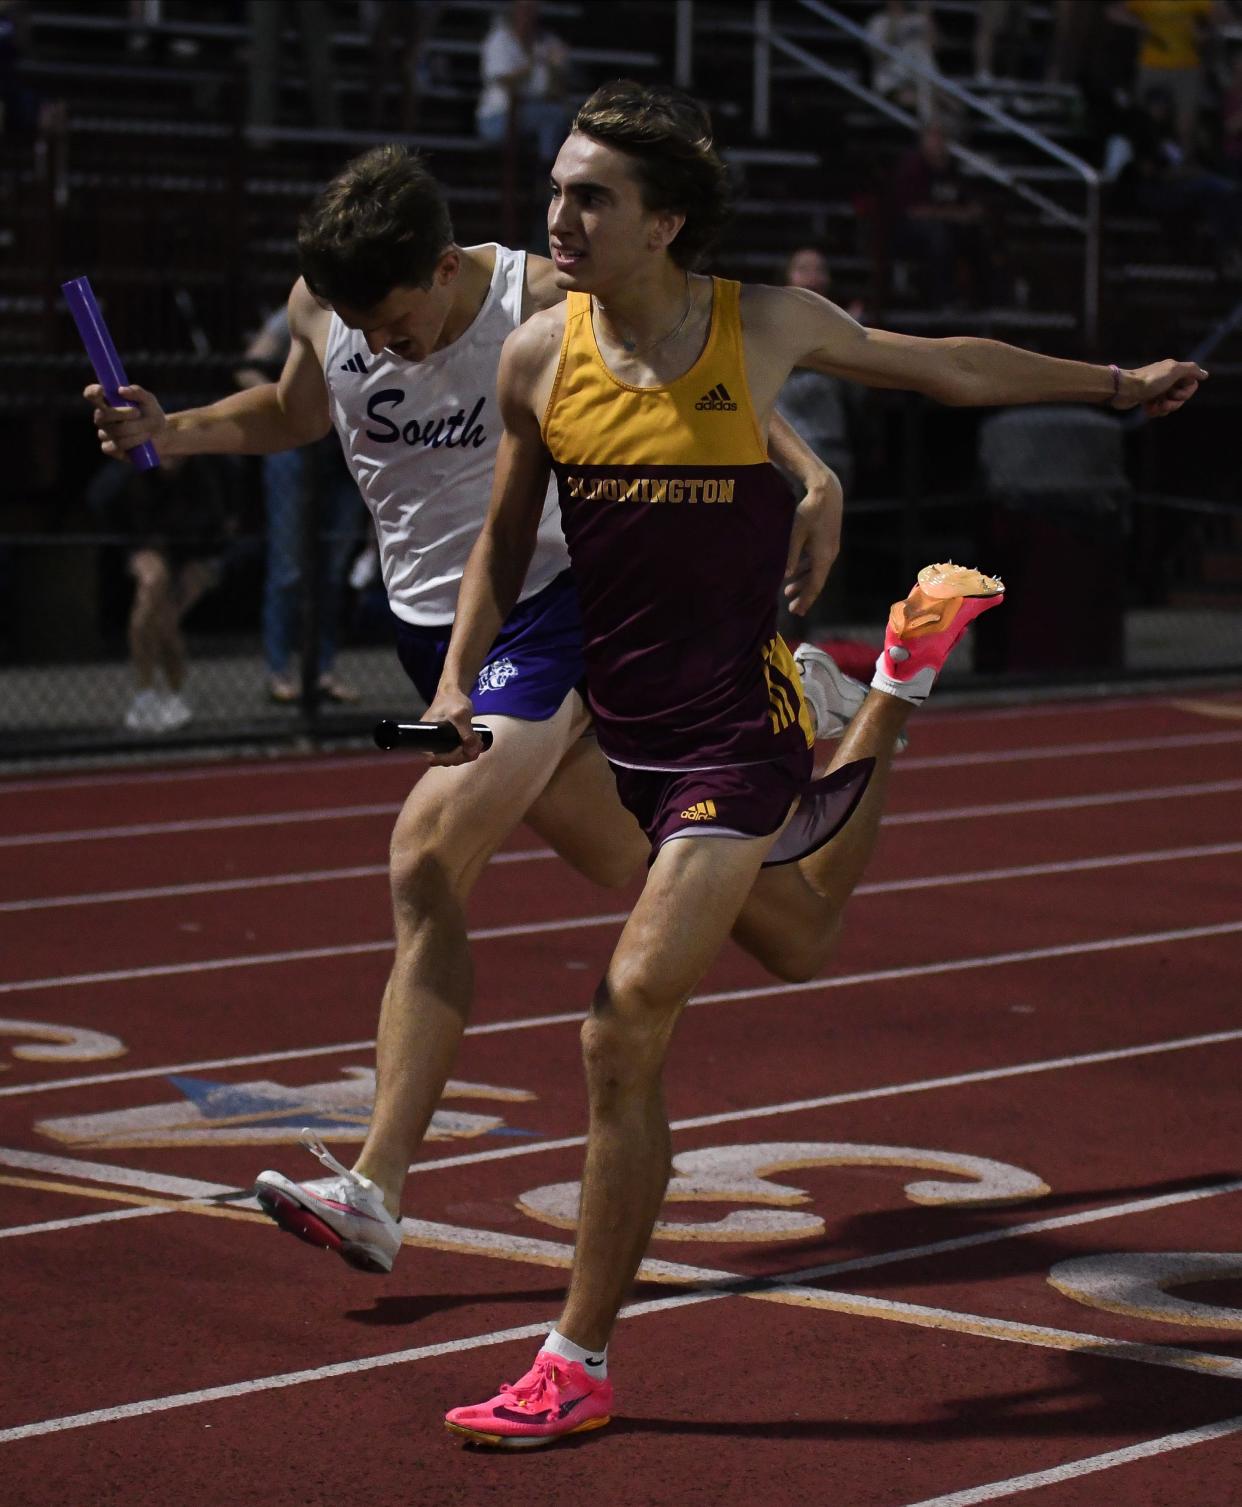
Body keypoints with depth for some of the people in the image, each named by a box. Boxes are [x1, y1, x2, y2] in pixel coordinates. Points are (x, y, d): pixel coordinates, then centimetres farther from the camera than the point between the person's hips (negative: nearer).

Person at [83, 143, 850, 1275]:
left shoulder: (548, 308, -20)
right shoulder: (318, 311, -6)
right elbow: (294, 414, 16)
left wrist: (813, 480, -19)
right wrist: (170, 431, -2)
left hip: (549, 606, -6)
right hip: (434, 624, 6)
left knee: (428, 865, -21)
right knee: (620, 857, 17)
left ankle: (377, 1190, -14)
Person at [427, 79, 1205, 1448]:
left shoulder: (765, 327, -10)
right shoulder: (540, 356, -3)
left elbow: (950, 366, 8)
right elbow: (506, 537, 12)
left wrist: (1116, 383, 18)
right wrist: (457, 681, -1)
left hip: (737, 729, -5)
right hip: (629, 726, 5)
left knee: (626, 1026, -14)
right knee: (798, 934, 28)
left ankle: (578, 1363, -5)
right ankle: (904, 679, 53)